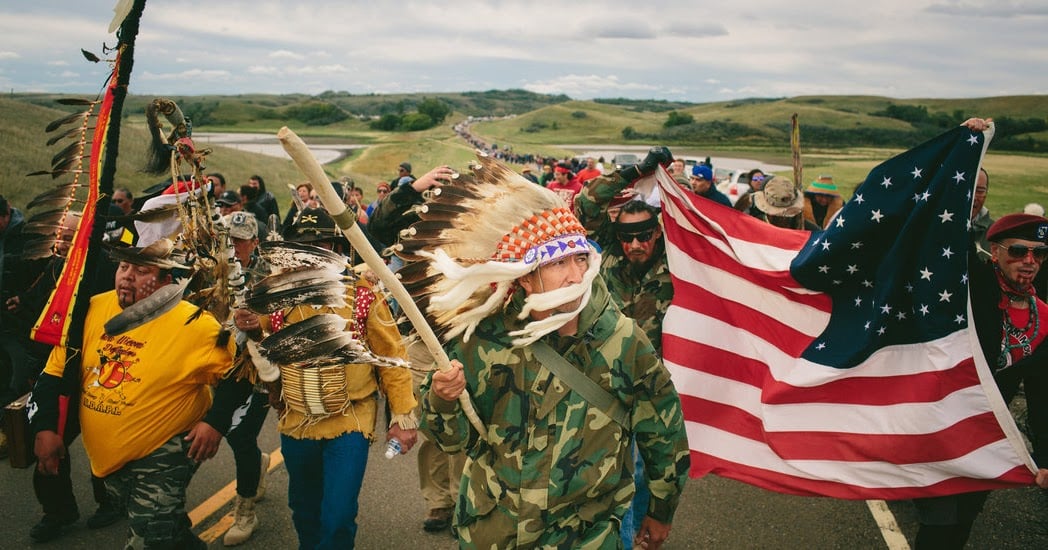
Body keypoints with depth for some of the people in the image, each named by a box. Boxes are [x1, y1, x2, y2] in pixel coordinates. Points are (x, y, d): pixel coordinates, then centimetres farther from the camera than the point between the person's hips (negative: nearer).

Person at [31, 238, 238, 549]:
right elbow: (57, 371, 5)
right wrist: (46, 428, 1)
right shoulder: (93, 309, -3)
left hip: (163, 453, -6)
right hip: (106, 453, 6)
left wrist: (216, 423, -17)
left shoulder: (194, 325, -18)